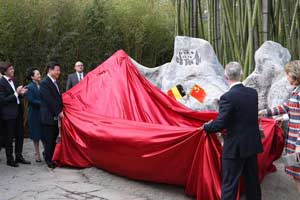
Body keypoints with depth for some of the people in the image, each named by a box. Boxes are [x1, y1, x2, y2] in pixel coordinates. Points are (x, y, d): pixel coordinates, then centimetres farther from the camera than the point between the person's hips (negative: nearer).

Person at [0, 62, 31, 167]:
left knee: (20, 135, 13)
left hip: (18, 112, 7)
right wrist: (16, 93, -20)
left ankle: (18, 156, 27)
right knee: (9, 137, 5)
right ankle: (10, 159, 17)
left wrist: (21, 93, -3)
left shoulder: (14, 80, 9)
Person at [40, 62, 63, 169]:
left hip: (56, 116, 8)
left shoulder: (55, 82, 12)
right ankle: (49, 160, 12)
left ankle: (51, 157, 24)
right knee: (49, 139, 1)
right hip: (48, 116, -8)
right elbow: (49, 100, -19)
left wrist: (61, 111, 9)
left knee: (54, 138, 12)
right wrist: (59, 112, -16)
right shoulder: (44, 83, -15)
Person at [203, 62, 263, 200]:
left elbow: (220, 124, -20)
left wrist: (206, 127, 0)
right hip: (253, 144, 7)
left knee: (230, 184, 2)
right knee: (252, 180, 19)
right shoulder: (253, 93, 1)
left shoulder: (228, 97, -20)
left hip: (235, 147, -6)